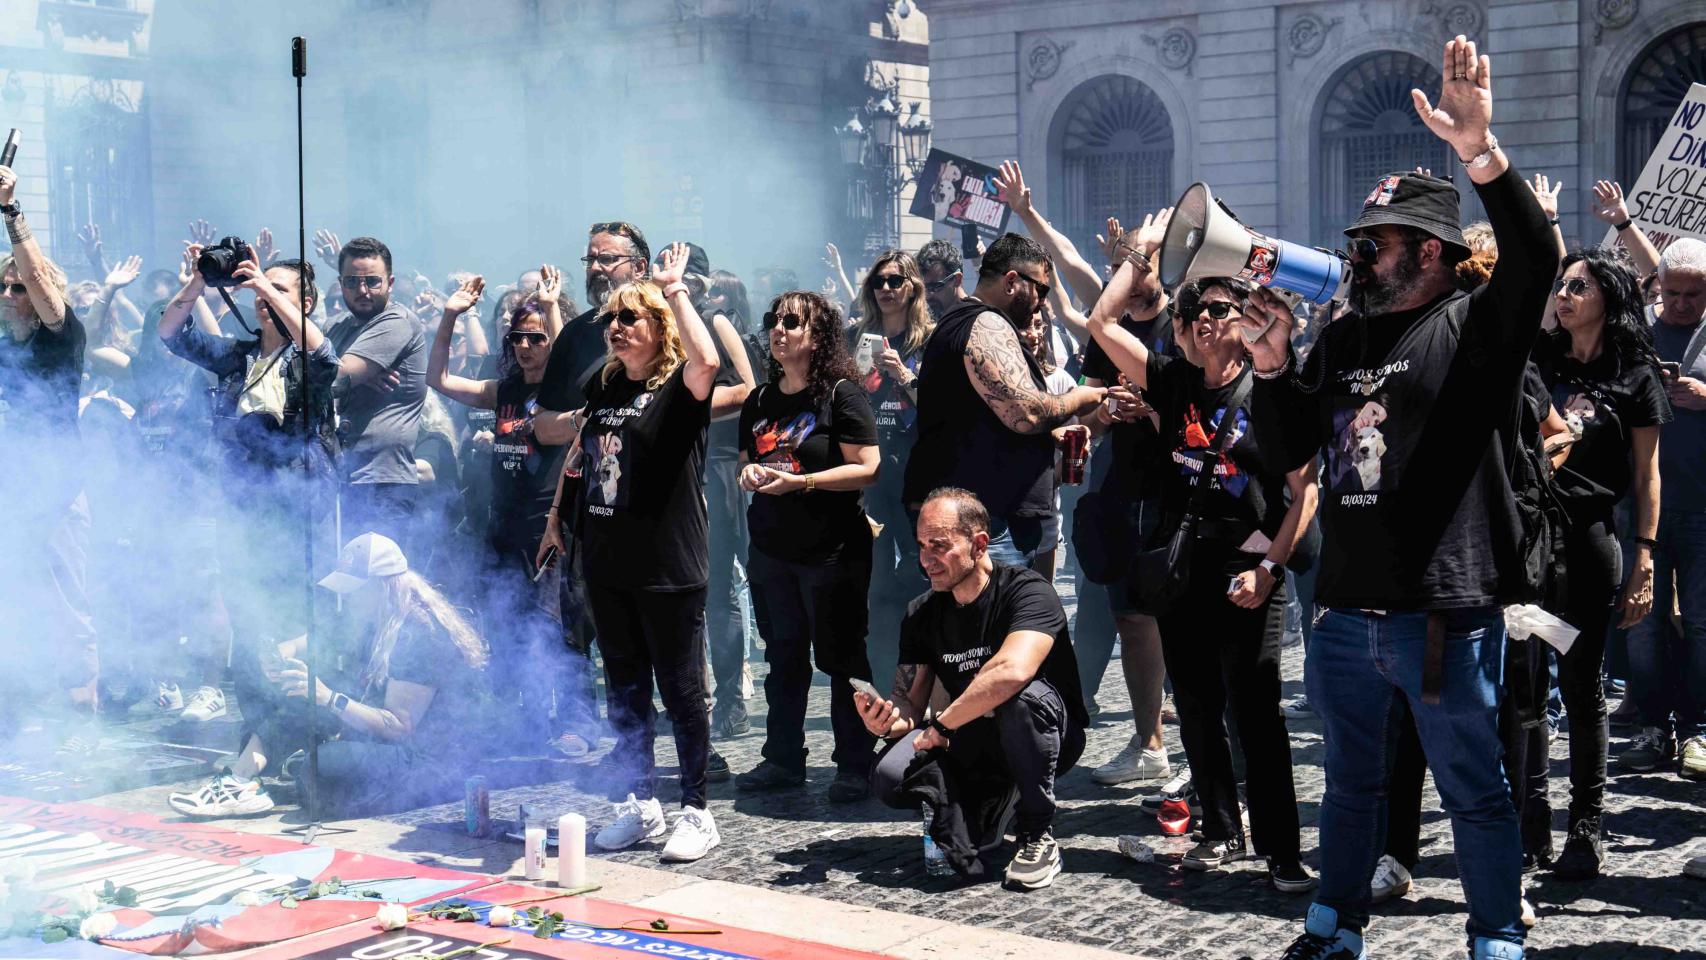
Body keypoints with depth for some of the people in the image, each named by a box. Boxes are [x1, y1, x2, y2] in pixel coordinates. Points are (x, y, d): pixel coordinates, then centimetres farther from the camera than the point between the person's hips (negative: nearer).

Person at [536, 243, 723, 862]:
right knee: (624, 688, 13)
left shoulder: (679, 388, -8)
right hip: (607, 563, 7)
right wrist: (557, 516, 22)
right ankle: (638, 805, 24)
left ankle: (696, 812, 10)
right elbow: (580, 451, 25)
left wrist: (675, 288, -22)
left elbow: (706, 361, -31)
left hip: (668, 567, -7)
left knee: (680, 690, 1)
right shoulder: (603, 386, 12)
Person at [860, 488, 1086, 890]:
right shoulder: (922, 615, 0)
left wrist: (942, 724, -29)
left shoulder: (1026, 591, -19)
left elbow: (1012, 672, -39)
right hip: (972, 744, 4)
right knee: (890, 777, -23)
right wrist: (886, 722, -25)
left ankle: (1038, 835, -17)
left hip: (1051, 735, -4)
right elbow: (909, 706, -1)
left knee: (1025, 697, -38)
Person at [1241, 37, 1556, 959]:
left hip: (1445, 613, -6)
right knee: (1351, 781, 19)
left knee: (1474, 790, 6)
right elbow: (1288, 450, 15)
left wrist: (1483, 155, -36)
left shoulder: (1473, 327, -5)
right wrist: (1271, 365, -1)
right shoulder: (1342, 340, 13)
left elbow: (1534, 263, -25)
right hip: (1347, 609, 6)